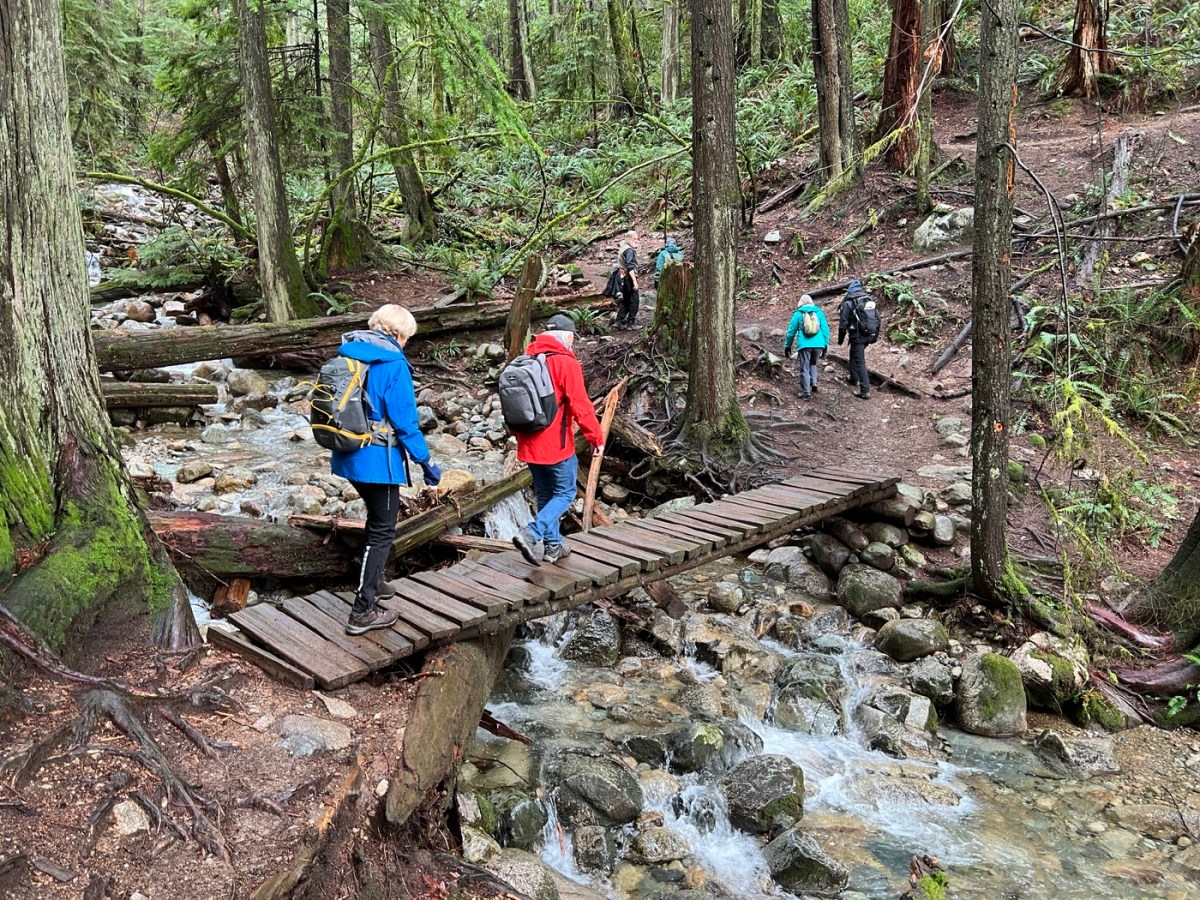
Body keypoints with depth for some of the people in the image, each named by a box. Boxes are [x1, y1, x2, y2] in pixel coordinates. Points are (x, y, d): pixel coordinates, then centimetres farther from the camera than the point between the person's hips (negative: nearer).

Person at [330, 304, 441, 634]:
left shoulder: (348, 354, 7)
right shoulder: (393, 363, -15)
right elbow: (404, 421, -17)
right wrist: (425, 462, -9)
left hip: (348, 456, 8)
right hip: (378, 459, -8)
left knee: (379, 518, 27)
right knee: (382, 531, 3)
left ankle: (371, 584, 39)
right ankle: (363, 611, 3)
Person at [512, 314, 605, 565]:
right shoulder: (565, 362, -13)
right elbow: (580, 406, -16)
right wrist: (596, 437, -7)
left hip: (529, 444, 7)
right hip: (556, 445, -7)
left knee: (545, 495, 18)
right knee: (565, 493, 5)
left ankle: (553, 545, 25)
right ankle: (531, 535, -12)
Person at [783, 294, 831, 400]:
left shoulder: (798, 313, 5)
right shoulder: (819, 312, 11)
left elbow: (791, 330, 8)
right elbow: (825, 329, 9)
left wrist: (787, 345, 16)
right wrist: (826, 345, 15)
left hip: (805, 345, -3)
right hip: (818, 344, 3)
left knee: (804, 369, 5)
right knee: (813, 364, 26)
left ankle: (806, 392, 4)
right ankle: (813, 383, 9)